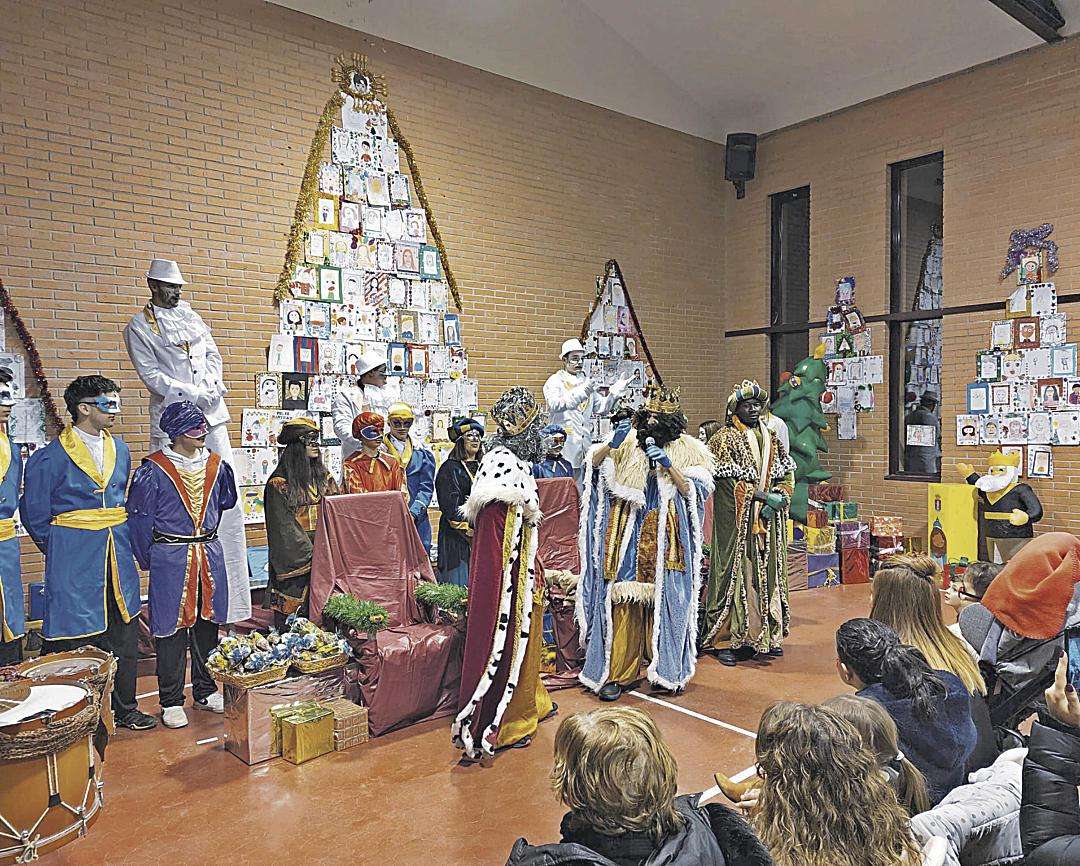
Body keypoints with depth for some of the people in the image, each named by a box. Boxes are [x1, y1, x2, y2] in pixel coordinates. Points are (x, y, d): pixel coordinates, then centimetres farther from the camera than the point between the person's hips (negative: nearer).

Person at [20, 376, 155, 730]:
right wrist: (62, 550, 5)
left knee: (123, 635, 12)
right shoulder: (50, 457, -9)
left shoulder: (119, 449, 9)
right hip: (73, 562, -6)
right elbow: (35, 514, -2)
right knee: (69, 639, 0)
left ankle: (124, 709, 26)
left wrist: (117, 539, 16)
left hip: (117, 557, 6)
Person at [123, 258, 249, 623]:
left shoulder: (189, 314, 16)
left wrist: (213, 387, -2)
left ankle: (230, 573, 13)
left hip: (211, 412, 5)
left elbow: (213, 353, 16)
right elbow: (151, 375, -7)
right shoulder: (139, 326, 1)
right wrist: (195, 395, -15)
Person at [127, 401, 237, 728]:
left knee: (208, 622, 12)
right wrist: (148, 560, -1)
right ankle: (171, 701, 15)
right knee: (172, 628, 2)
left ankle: (206, 690, 27)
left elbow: (225, 502, 24)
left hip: (210, 555, 5)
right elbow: (139, 516, -4)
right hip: (170, 559, -4)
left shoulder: (216, 465, 6)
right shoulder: (154, 469, -8)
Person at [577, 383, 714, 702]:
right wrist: (611, 444, -19)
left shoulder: (688, 450, 5)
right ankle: (617, 672, 6)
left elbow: (696, 492, -2)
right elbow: (593, 463, 0)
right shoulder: (629, 442, 6)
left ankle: (665, 668, 18)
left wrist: (669, 466, -16)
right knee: (624, 601, -2)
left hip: (665, 539, 0)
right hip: (629, 536, 1)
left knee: (664, 601, 1)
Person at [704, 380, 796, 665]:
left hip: (768, 523, 6)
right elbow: (730, 483, -14)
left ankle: (766, 635, 19)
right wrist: (764, 496, -16)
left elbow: (787, 473, 11)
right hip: (737, 522, -6)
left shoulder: (771, 438, 14)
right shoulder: (724, 440, -5)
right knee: (736, 574, -4)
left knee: (767, 574, 9)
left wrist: (780, 497, -8)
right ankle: (725, 639, 2)